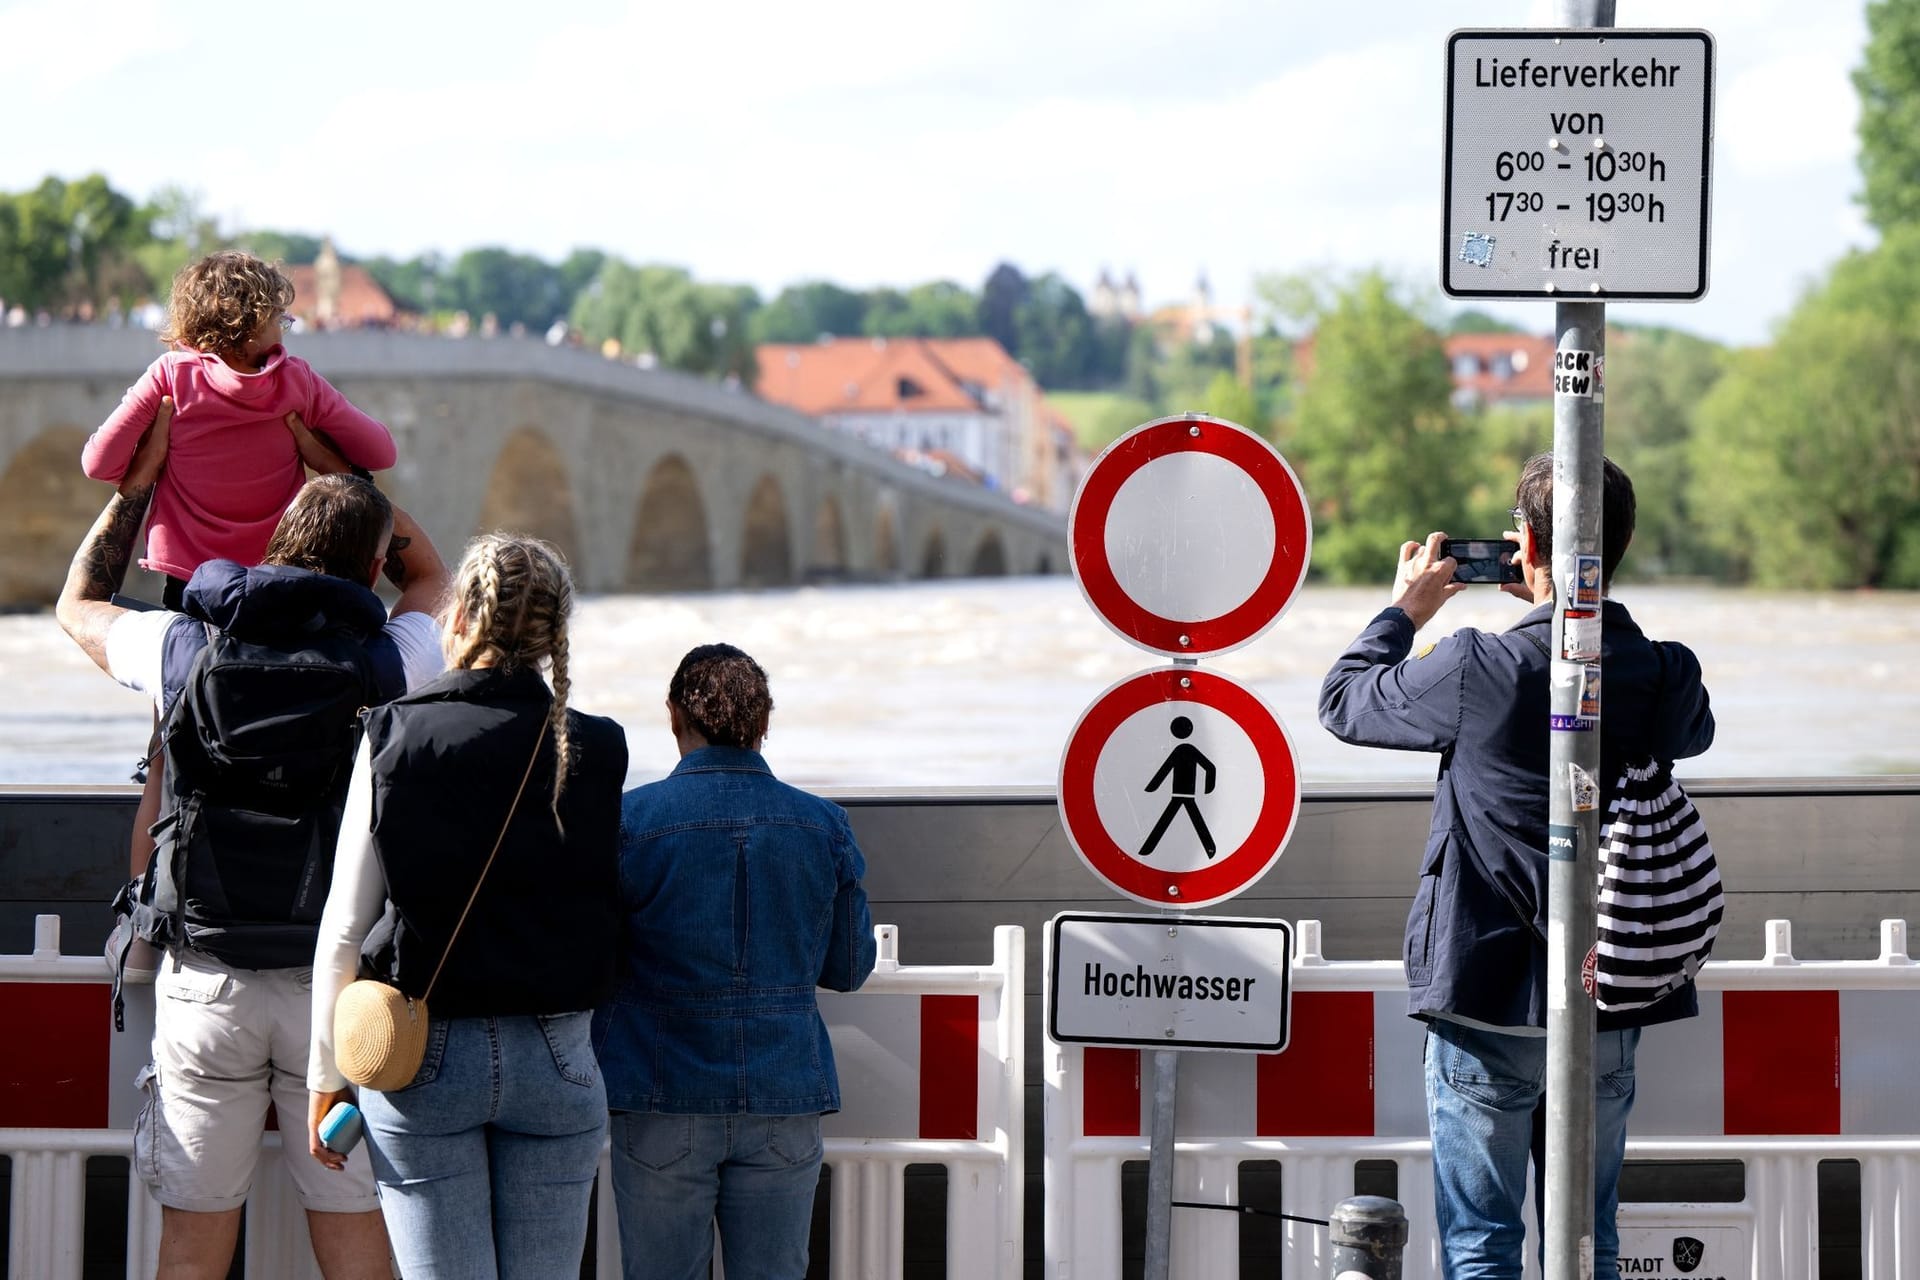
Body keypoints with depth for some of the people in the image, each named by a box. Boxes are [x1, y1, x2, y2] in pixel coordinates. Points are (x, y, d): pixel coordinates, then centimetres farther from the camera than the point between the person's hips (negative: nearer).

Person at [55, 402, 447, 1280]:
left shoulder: (184, 646, -1)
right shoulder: (389, 659, -3)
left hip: (206, 981, 1)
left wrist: (137, 483, 27)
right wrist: (336, 459, 21)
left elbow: (79, 605, 21)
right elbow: (430, 575, 21)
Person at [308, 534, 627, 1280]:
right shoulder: (593, 751, -2)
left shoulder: (395, 738, -5)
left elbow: (344, 928, -3)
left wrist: (326, 1076, 5)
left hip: (420, 1057, -1)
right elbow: (603, 912, 6)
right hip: (554, 1060, 1)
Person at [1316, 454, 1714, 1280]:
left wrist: (1406, 607, 15)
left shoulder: (1477, 671, -16)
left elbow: (1343, 701, 0)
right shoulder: (1666, 676, -6)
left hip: (1488, 1007, -4)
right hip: (1611, 1014, 4)